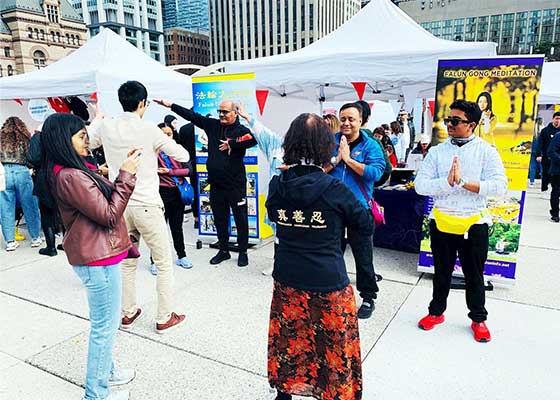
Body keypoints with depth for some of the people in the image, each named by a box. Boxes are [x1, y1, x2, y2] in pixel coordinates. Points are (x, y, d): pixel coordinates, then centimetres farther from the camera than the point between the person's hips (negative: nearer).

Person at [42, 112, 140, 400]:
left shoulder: (75, 171, 9)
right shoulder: (70, 177, -23)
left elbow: (106, 200, 12)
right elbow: (109, 214, -21)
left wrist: (125, 172, 4)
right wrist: (126, 175, -17)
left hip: (99, 254, 10)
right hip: (98, 259, -10)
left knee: (106, 322, 24)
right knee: (105, 325, 4)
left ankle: (105, 370, 42)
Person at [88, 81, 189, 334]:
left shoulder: (106, 127, -1)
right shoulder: (149, 130, -14)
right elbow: (183, 156, -7)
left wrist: (96, 119, 32)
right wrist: (166, 141, 12)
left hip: (120, 205, 6)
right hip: (147, 206, -5)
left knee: (127, 262, 19)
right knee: (164, 263, 8)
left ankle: (128, 313, 32)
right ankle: (164, 318, 16)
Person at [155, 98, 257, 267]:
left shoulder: (241, 130, -9)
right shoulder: (212, 125, 8)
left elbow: (253, 139, -30)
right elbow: (192, 115, 10)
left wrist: (231, 144, -23)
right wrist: (170, 105, 10)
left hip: (236, 184, -5)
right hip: (216, 183, 5)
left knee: (240, 218, 6)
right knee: (220, 219, 15)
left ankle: (243, 252, 21)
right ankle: (223, 250, 31)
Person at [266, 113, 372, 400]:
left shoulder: (277, 185, -7)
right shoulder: (334, 189, -18)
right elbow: (367, 228, -5)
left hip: (287, 279, 4)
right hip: (328, 282, -4)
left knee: (288, 337, 22)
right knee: (335, 344, 15)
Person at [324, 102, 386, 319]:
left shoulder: (370, 145, -3)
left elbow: (376, 172, -19)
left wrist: (348, 159, -17)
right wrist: (335, 160, -17)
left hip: (358, 209, -3)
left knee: (363, 256, 7)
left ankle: (368, 297, 26)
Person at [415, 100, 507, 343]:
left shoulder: (487, 152, -5)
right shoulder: (436, 152, -1)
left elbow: (500, 186, -18)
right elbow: (420, 186, -9)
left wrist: (463, 181, -23)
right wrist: (448, 182, -24)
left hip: (474, 223, -1)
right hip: (442, 222, 2)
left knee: (474, 275, 14)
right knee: (442, 272, 17)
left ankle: (478, 319, 35)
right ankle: (436, 312, 37)